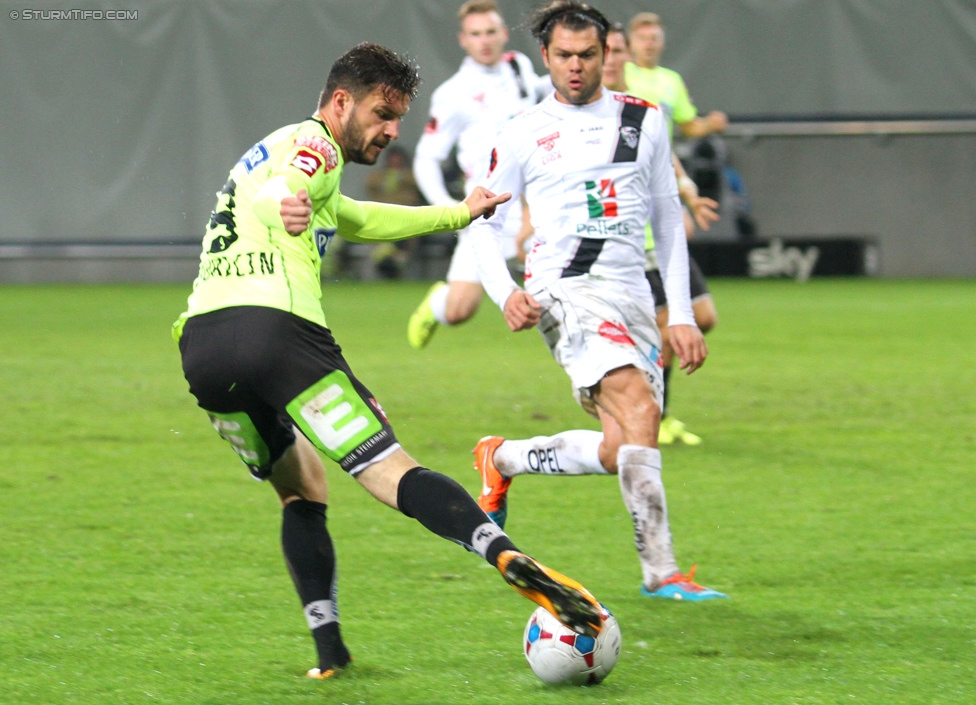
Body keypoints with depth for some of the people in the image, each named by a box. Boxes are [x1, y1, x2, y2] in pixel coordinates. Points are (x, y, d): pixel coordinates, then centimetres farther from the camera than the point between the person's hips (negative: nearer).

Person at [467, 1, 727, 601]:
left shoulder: (644, 122, 14)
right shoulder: (524, 134, 5)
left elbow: (668, 219, 18)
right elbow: (484, 222, 10)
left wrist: (683, 316, 12)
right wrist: (505, 293, -9)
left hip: (634, 299, 5)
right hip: (566, 291, -5)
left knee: (622, 452, -2)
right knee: (640, 411, -27)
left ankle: (503, 459, 24)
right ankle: (660, 570, -29)